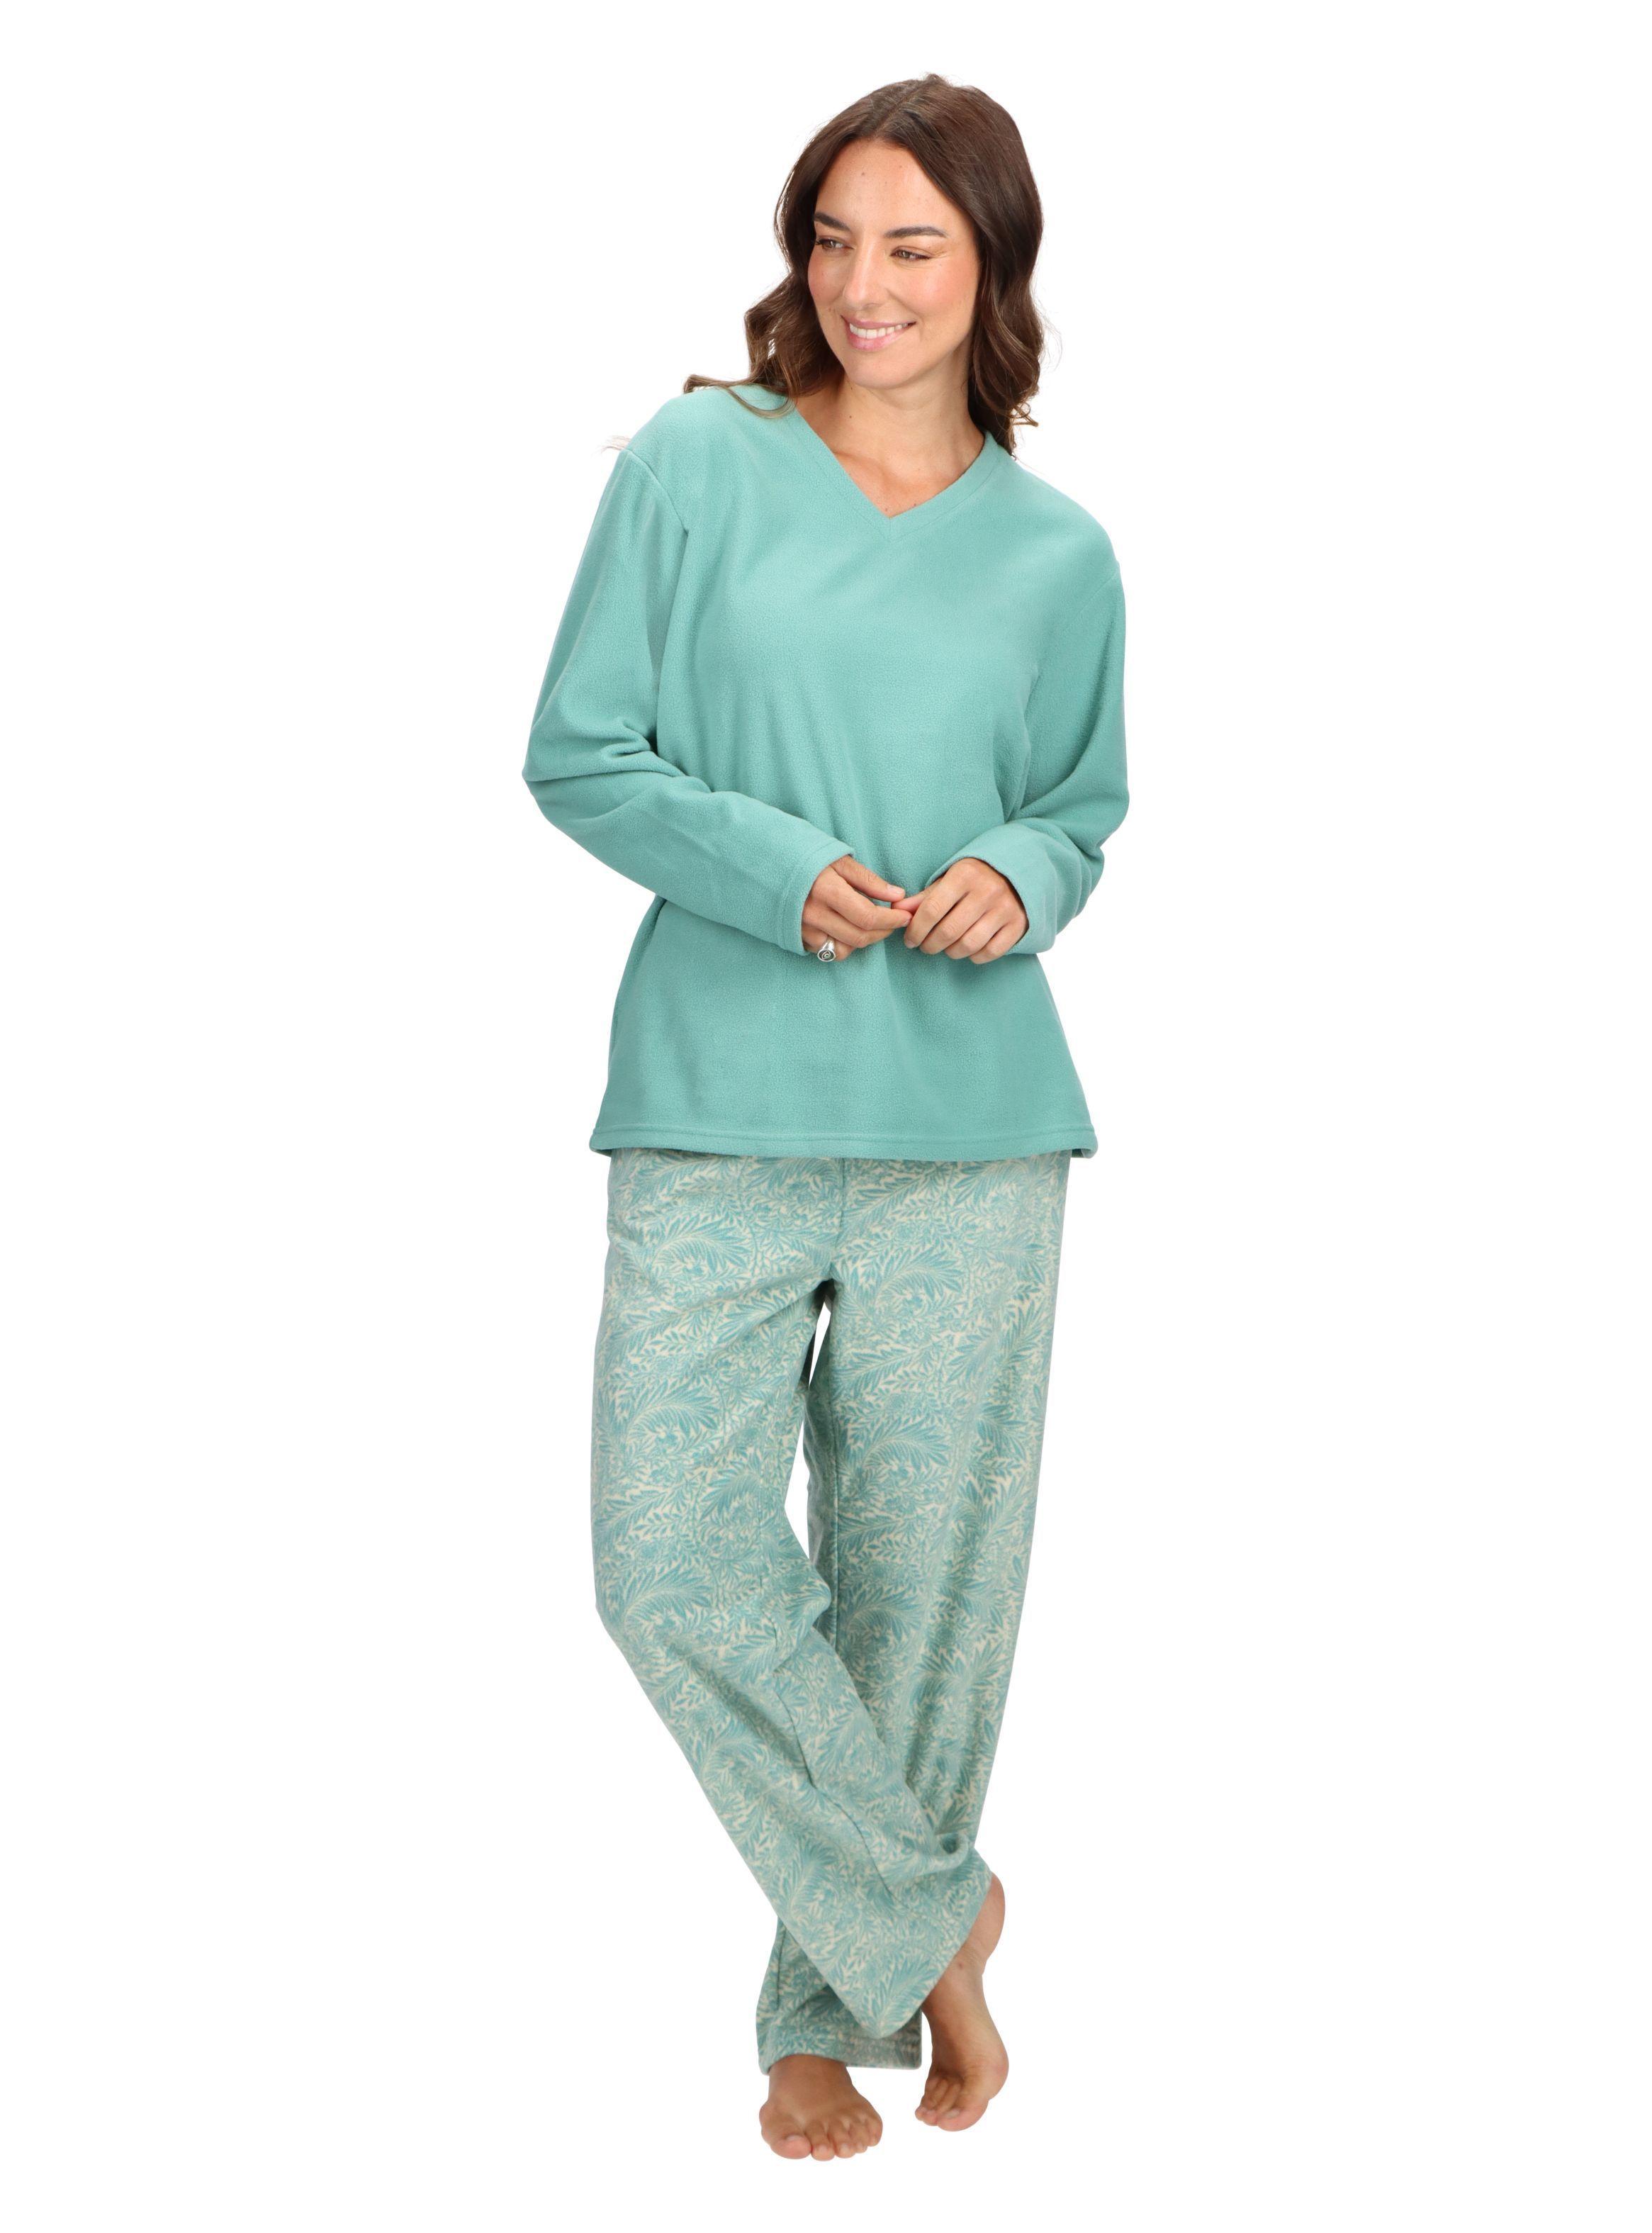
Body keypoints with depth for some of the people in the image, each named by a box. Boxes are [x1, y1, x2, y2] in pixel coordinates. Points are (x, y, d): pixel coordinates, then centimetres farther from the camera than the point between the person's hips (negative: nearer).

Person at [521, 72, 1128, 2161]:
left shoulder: (1060, 555, 9)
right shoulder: (696, 464, 3)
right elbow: (578, 754, 2)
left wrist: (1017, 875, -5)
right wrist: (779, 869, -13)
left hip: (970, 1132, 1)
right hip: (718, 1115, -1)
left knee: (925, 1578, 5)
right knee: (673, 1555, -10)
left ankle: (834, 2008, 26)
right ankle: (926, 1916, 13)